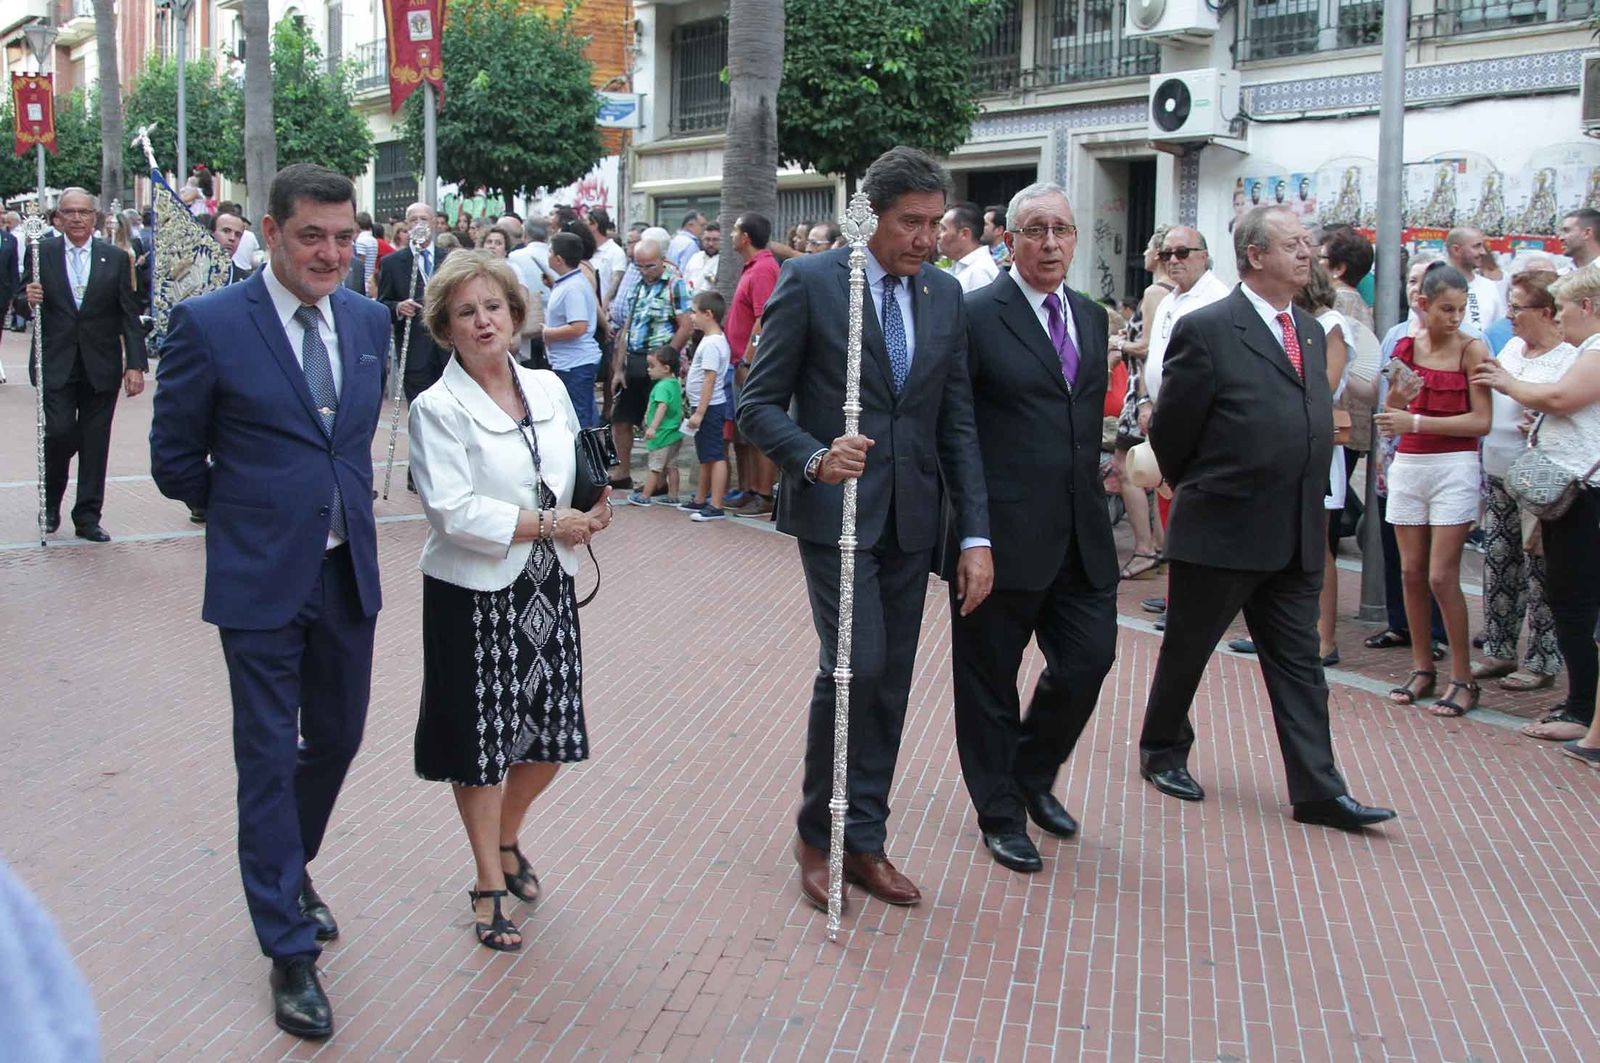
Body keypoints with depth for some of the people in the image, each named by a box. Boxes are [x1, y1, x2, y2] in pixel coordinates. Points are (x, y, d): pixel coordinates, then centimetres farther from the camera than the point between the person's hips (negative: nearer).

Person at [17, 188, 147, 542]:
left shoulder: (116, 259, 4)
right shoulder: (41, 253, 3)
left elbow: (129, 316, 3)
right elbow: (20, 303, 6)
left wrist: (135, 364, -4)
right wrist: (28, 300, -18)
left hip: (100, 367, 1)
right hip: (56, 364, -1)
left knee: (95, 442, 4)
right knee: (59, 432, -11)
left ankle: (88, 517, 15)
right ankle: (51, 501, 14)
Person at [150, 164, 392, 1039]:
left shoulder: (368, 319, 5)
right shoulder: (209, 324, -11)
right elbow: (174, 458, -3)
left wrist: (332, 499, 13)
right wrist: (252, 510, 6)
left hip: (347, 570, 5)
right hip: (260, 579, -5)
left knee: (337, 737, 17)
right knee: (268, 759, 3)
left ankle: (290, 864, 45)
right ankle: (289, 950, 15)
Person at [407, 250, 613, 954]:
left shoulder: (548, 388, 7)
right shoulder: (438, 408, -10)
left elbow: (577, 477, 15)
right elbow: (454, 510, -19)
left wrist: (589, 512, -7)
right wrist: (544, 524, -18)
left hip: (549, 588, 5)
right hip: (476, 596, -5)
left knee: (551, 736, 12)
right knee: (483, 742, 6)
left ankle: (507, 839, 40)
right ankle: (490, 884, 23)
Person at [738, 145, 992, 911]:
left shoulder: (945, 295, 8)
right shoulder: (809, 282, -7)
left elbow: (958, 423, 9)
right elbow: (758, 406, -6)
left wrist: (976, 534, 3)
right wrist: (814, 457, -25)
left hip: (911, 517, 5)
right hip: (836, 510, -5)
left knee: (891, 682, 8)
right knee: (855, 667, -13)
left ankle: (864, 842, 21)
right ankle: (817, 834, 8)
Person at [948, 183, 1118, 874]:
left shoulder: (1092, 319, 12)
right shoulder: (976, 316, -9)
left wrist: (1091, 491, 14)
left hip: (1080, 533, 6)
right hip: (1003, 532, -6)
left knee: (1088, 660, 8)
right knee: (990, 678, 7)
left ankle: (1033, 776, 35)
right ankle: (1000, 814, 25)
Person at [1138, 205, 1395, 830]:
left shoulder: (1311, 332, 11)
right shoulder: (1206, 330, -12)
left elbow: (1313, 425, 16)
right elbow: (1169, 430, -7)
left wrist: (1309, 510, 11)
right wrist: (1200, 491, 5)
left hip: (1296, 538, 6)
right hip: (1220, 532, -6)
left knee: (1299, 662, 7)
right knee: (1187, 650, 11)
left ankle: (1317, 791, 10)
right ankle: (1162, 752, 31)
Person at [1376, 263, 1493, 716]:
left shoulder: (1472, 349, -7)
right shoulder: (1406, 347, 5)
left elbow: (1481, 421, -13)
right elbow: (1389, 414, 8)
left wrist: (1416, 421, -18)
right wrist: (1398, 396, -14)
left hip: (1454, 466, -4)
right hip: (1408, 465, 4)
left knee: (1442, 576, -7)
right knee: (1411, 572, 7)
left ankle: (1463, 678, 3)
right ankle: (1422, 667, 19)